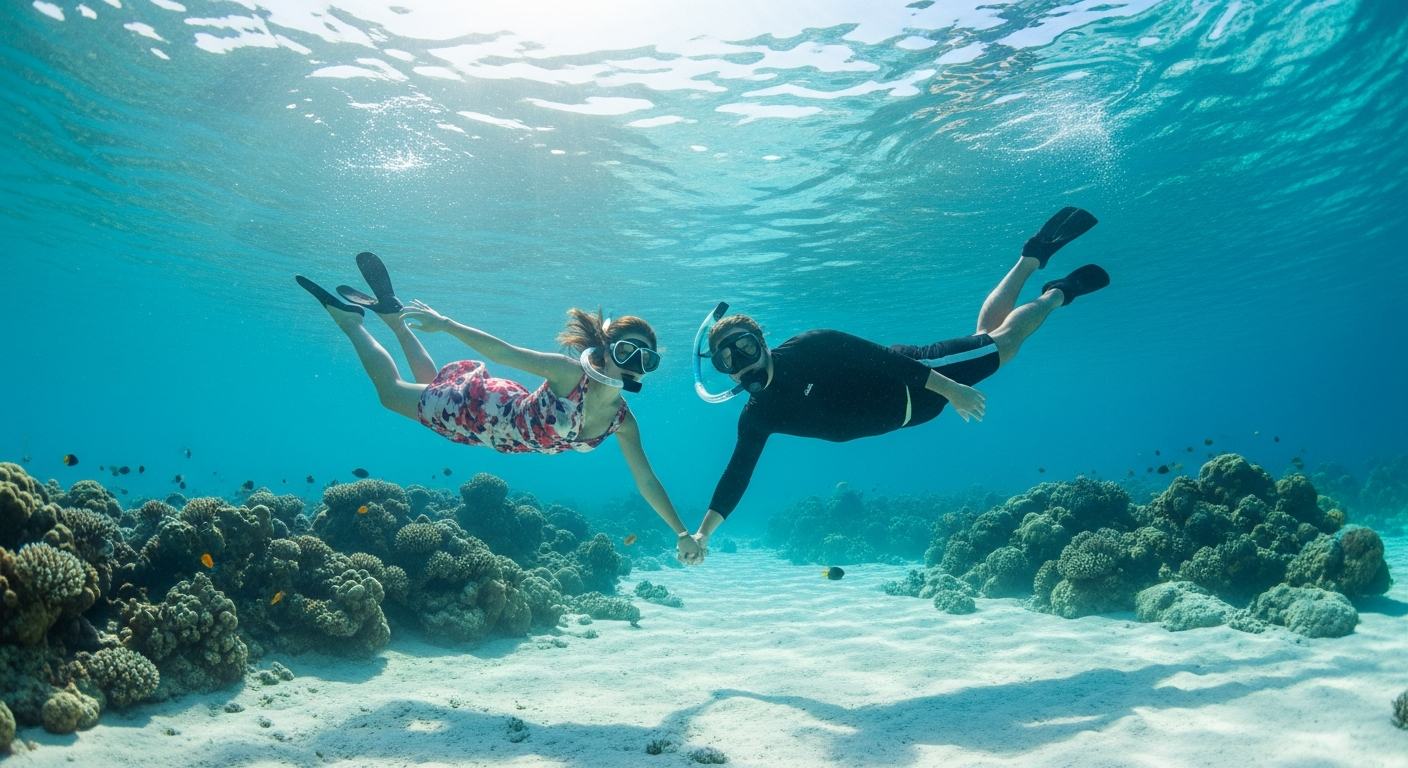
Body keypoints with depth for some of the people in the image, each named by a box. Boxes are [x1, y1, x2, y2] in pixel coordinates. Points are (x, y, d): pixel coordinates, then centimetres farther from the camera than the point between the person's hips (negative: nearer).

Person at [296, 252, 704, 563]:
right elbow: (505, 353, -31)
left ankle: (394, 316, 43)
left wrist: (682, 533, -13)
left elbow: (646, 478, -12)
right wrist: (445, 324, -33)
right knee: (391, 391, 13)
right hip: (479, 407, -6)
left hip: (505, 416, 6)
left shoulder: (623, 420, -18)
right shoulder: (569, 372, -35)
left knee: (432, 386, 30)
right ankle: (349, 317, 30)